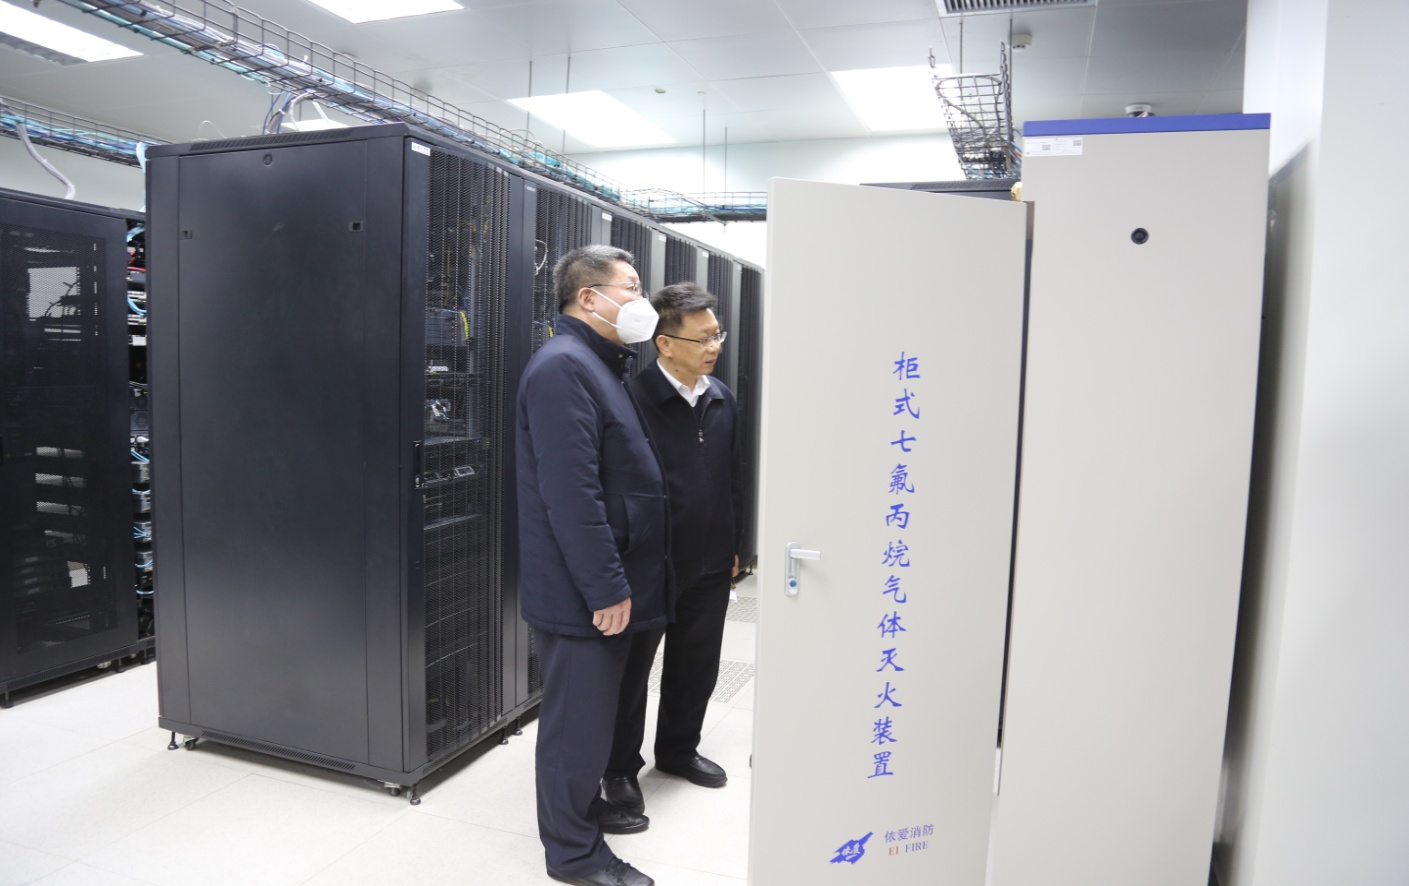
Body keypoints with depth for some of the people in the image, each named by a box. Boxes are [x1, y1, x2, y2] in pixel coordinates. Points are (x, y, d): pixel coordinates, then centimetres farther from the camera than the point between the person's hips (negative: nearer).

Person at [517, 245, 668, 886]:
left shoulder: (598, 364, 15)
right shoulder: (563, 366, -19)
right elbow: (571, 494, -25)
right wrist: (606, 588, -22)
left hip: (607, 582, 10)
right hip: (582, 590, -10)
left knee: (594, 707, 22)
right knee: (578, 717, 4)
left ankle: (583, 807, 39)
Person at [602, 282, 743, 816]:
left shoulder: (722, 398, 5)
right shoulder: (634, 398, -17)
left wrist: (733, 544, 14)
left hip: (710, 564, 6)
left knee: (697, 665, 20)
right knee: (632, 669, 11)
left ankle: (678, 750, 42)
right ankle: (620, 768, 31)